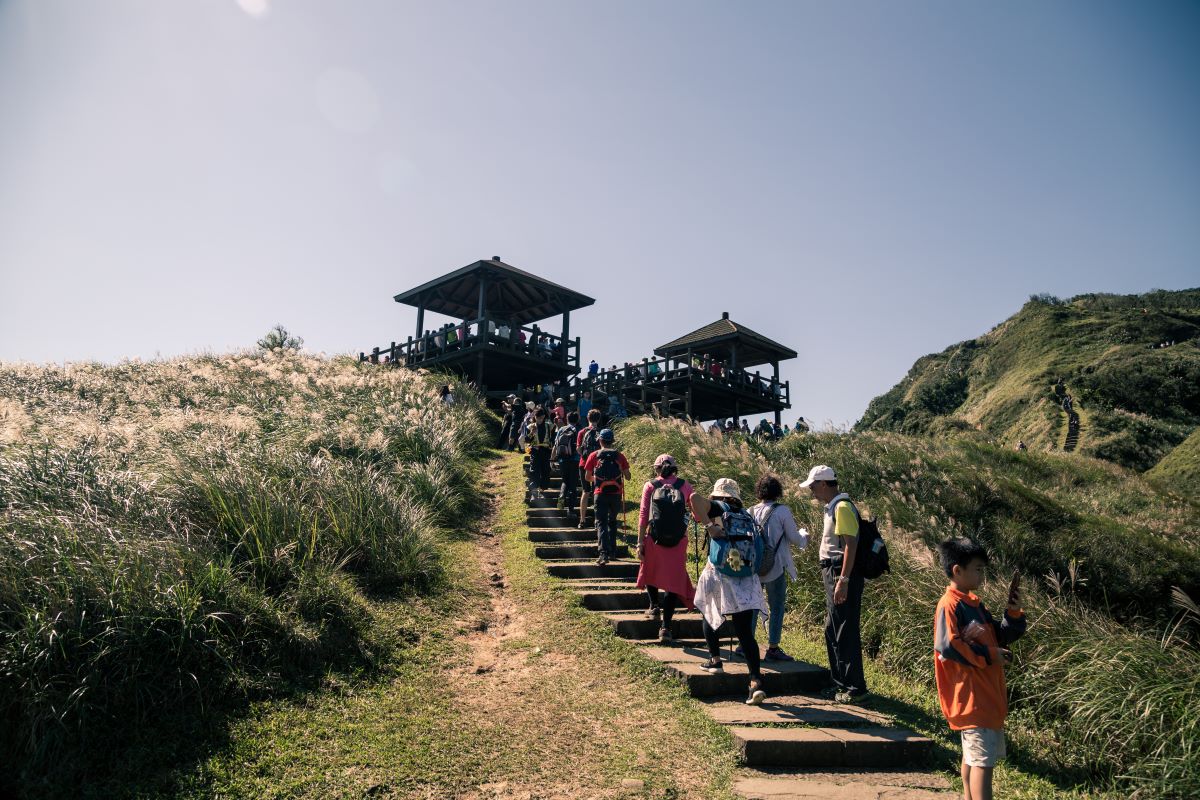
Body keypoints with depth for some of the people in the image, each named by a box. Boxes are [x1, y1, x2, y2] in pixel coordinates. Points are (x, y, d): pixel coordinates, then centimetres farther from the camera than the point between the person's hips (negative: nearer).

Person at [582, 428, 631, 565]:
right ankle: (612, 552, 25)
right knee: (612, 522, 21)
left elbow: (588, 477, 2)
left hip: (601, 494, -2)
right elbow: (628, 477, 2)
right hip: (616, 494, 2)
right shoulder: (620, 456, 1)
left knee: (601, 523, -1)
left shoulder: (594, 456, -1)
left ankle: (603, 554, -17)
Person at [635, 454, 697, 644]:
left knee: (650, 571, 28)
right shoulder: (685, 486, 5)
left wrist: (640, 543, 0)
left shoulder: (650, 486, 3)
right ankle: (665, 627, 1)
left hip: (654, 538, 0)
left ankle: (655, 607, 38)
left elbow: (643, 516, -1)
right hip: (679, 541, 0)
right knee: (674, 581, 6)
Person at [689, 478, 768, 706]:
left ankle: (715, 660, 27)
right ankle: (756, 682, -11)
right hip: (747, 581, 3)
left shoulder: (718, 508, 2)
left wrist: (709, 525, -17)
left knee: (708, 615, 25)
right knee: (746, 633, 1)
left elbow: (694, 497, -17)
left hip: (718, 574, -3)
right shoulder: (748, 517, 14)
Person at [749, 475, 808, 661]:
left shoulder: (751, 512, 2)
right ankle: (773, 649, 9)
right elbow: (795, 539, -5)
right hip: (775, 567, -5)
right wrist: (804, 534, 16)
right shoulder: (782, 511, -11)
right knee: (777, 607, 6)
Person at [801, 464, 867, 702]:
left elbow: (850, 544, -21)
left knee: (845, 633, -4)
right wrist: (835, 579, 19)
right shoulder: (833, 506, 16)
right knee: (833, 630, 17)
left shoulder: (842, 507, -15)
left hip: (842, 575, -11)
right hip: (833, 573, 11)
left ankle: (854, 687, 5)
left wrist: (843, 580, -25)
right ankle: (840, 682, 27)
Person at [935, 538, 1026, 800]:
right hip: (971, 697, -9)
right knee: (983, 760, -10)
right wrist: (988, 655, -19)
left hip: (987, 694, 9)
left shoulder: (974, 603, 13)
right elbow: (947, 646, -25)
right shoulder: (950, 605, -16)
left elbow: (1000, 637, 16)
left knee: (973, 756, 18)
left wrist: (1013, 613, 1)